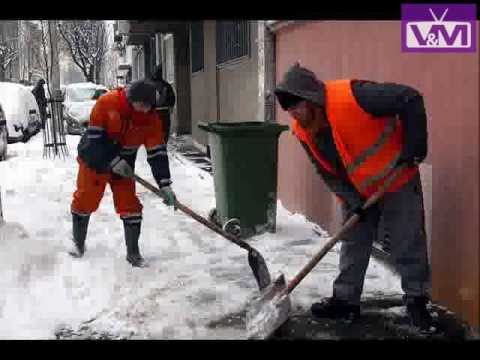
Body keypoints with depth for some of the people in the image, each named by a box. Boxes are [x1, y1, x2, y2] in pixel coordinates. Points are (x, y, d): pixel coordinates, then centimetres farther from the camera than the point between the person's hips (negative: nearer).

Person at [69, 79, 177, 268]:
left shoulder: (152, 119, -15)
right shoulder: (107, 102, -24)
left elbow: (157, 153, -15)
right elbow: (95, 137, -21)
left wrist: (165, 185, -21)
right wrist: (114, 161, -26)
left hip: (123, 165, 2)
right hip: (94, 159, -2)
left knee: (130, 206, -2)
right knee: (84, 201, 8)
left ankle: (133, 253, 11)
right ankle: (78, 243, 31)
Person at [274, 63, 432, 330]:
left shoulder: (351, 96, -32)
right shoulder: (303, 131, -10)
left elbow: (410, 99, -27)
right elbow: (329, 172, -3)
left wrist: (413, 147, -25)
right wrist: (352, 201, -15)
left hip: (397, 180, -5)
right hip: (358, 192, 6)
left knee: (408, 243, 1)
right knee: (353, 244, 10)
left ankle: (417, 301, 17)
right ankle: (346, 300, 22)